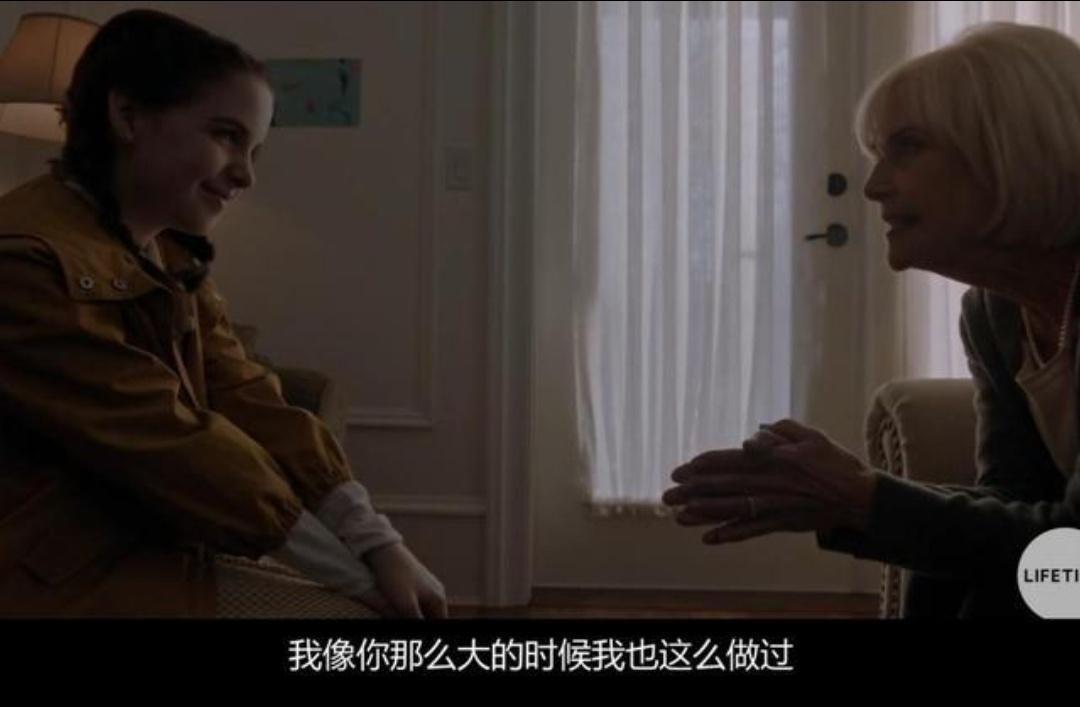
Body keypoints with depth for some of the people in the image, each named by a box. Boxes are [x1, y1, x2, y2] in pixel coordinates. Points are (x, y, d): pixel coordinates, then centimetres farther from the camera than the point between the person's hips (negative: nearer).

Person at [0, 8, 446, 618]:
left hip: (152, 544, 9)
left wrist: (379, 545, -10)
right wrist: (351, 574, -18)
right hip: (72, 574, -8)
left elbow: (248, 405, 2)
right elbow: (165, 444, -21)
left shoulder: (174, 258, 12)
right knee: (351, 607, -17)